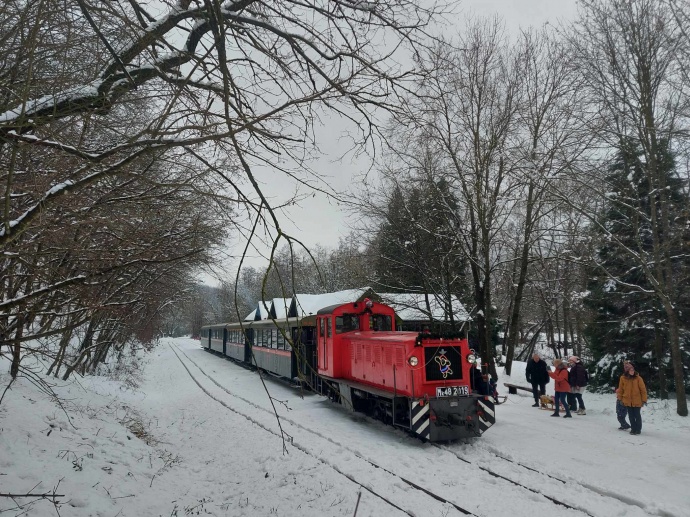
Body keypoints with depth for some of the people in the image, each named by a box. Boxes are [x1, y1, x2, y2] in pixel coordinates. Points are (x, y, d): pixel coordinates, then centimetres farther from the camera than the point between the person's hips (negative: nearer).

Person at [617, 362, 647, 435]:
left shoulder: (638, 378, -10)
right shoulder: (623, 378, -3)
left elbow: (643, 389, -6)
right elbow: (620, 389, 7)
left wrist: (644, 400, -6)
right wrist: (620, 398, 9)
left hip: (637, 401, -2)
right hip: (627, 401, 2)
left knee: (637, 415, 7)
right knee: (631, 416, 11)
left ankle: (638, 429, 21)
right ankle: (633, 428, 23)